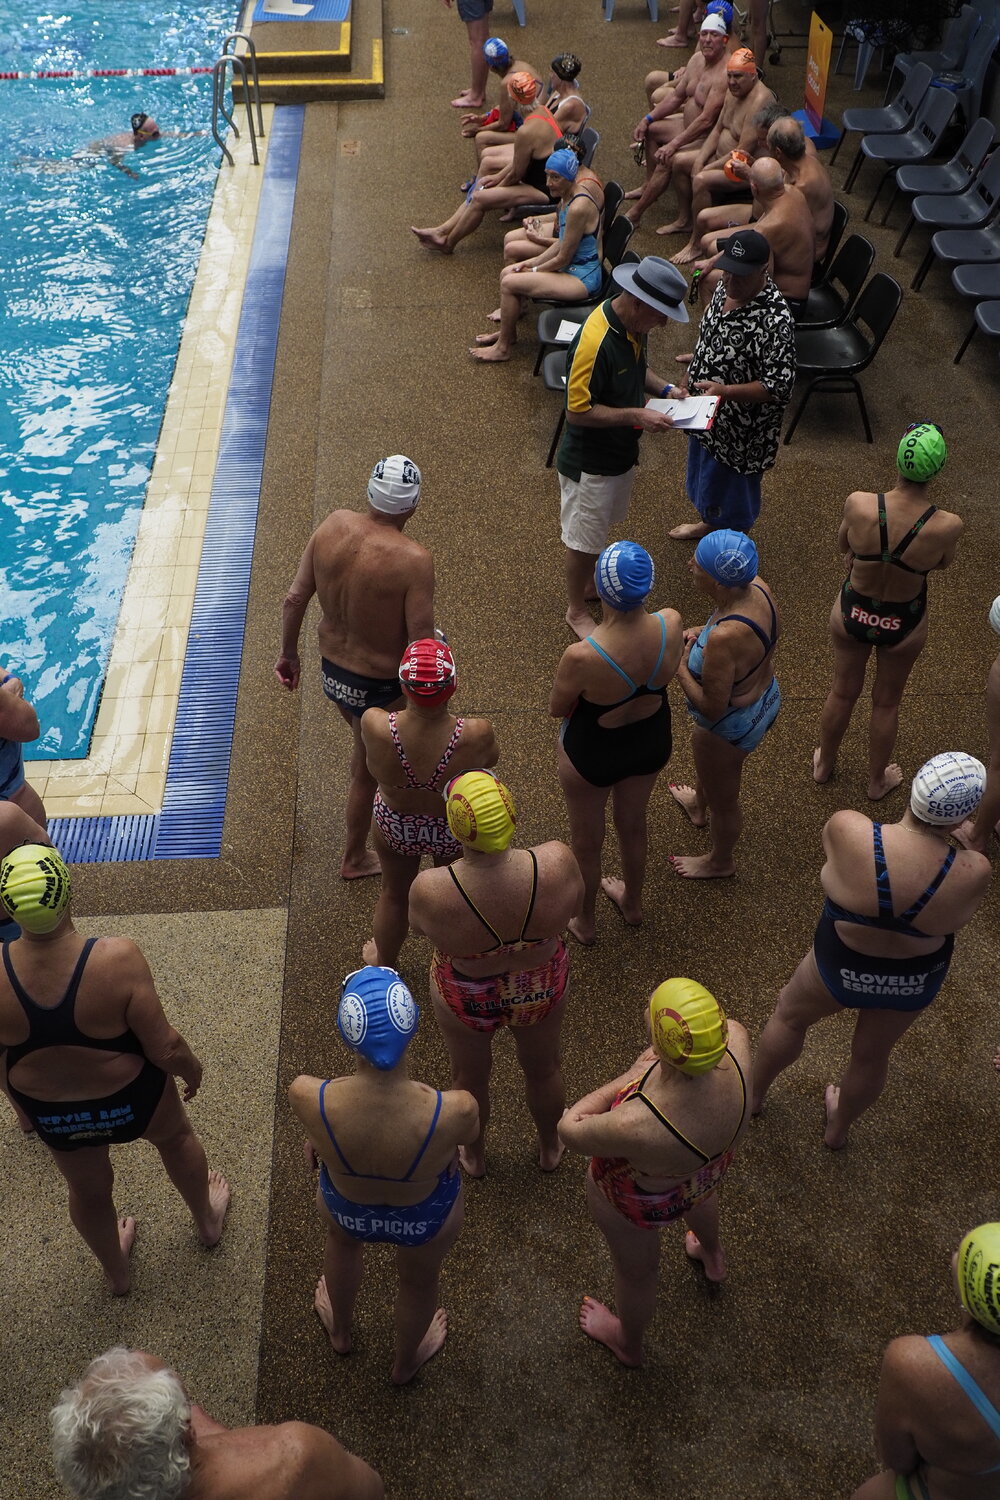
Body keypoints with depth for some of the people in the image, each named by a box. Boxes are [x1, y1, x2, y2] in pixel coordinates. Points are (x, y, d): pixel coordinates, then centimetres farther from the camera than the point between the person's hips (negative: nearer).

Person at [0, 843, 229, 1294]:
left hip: (51, 1116, 2)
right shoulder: (117, 960, -35)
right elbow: (165, 1048, -25)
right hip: (133, 1102, -2)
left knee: (88, 1191, 31)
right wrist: (192, 1069, -3)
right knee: (176, 1137, 33)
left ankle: (116, 1274, 60)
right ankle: (207, 1220, 60)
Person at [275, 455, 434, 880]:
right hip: (380, 686, -6)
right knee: (368, 770, 18)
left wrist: (289, 653, 11)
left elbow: (294, 598, -5)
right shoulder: (413, 560, -29)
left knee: (367, 746, 32)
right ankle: (354, 858, 41)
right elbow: (421, 646, -26)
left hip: (332, 669, 6)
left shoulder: (333, 525, -13)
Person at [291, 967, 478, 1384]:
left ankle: (339, 1331, 70)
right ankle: (405, 1363, 67)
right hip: (428, 1220, -1)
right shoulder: (455, 1111, -42)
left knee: (342, 1241, 40)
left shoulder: (309, 1099, -41)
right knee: (419, 1281, 35)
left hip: (345, 1209, 1)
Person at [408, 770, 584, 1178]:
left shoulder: (430, 891, -38)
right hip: (541, 987, 1)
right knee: (543, 1068, 32)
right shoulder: (556, 864, -35)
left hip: (466, 997, -1)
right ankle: (550, 1147, 60)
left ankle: (474, 1155, 59)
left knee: (469, 1076, 31)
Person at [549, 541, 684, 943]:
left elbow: (557, 709, -19)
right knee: (633, 823, 33)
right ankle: (633, 902, 60)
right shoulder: (671, 625, -27)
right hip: (651, 744, 4)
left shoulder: (582, 657, -41)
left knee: (586, 841, 25)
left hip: (591, 755, -4)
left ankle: (583, 922, 53)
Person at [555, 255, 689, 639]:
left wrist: (663, 388, -2)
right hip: (590, 462, -9)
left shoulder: (633, 325, -4)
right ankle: (577, 612, 28)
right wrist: (637, 416, -29)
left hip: (621, 452, 9)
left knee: (601, 527, 27)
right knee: (582, 539, 10)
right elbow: (578, 410, -28)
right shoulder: (595, 341, -32)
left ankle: (589, 582, 49)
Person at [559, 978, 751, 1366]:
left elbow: (570, 1129, -26)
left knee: (637, 1269, 28)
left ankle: (628, 1343, 63)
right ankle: (713, 1256, 75)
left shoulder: (634, 1127, -48)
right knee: (699, 1189, 41)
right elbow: (726, 1027, -10)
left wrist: (631, 1076, -18)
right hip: (710, 1166, 5)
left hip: (643, 1199, -5)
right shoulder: (735, 1041, -37)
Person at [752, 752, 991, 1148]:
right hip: (914, 984, 1)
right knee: (871, 1056, 29)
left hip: (840, 967, -1)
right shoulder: (972, 873, -31)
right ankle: (838, 1130, 57)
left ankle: (754, 1095, 54)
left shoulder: (847, 830, -33)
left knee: (789, 1014, 31)